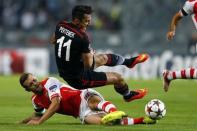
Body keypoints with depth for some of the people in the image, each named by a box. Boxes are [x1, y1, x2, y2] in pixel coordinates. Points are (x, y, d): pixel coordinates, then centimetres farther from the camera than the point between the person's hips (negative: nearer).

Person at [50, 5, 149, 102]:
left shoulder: (60, 26, -8)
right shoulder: (82, 37, -30)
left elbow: (53, 41, 16)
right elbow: (88, 66, -21)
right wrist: (90, 53, -2)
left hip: (65, 74, 8)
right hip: (79, 80, -8)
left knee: (103, 58, 30)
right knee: (118, 78, 11)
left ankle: (128, 62, 58)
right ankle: (128, 95, 44)